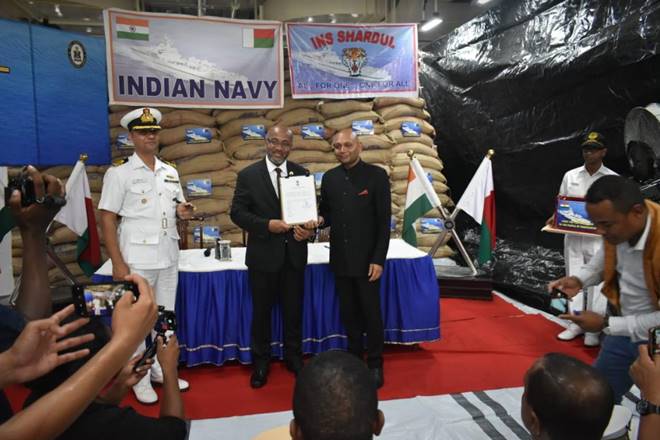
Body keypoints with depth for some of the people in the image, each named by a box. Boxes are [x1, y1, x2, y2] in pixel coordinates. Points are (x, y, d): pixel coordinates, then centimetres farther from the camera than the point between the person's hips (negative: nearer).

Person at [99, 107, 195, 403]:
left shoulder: (170, 172, 10)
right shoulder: (119, 172, -7)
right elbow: (107, 220, -9)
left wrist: (183, 212, -5)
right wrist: (118, 263, -15)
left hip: (169, 256, 6)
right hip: (137, 258, -5)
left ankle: (163, 370, 30)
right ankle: (140, 380, 18)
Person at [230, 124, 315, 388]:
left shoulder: (302, 174, 3)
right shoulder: (248, 175, -4)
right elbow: (237, 212, -6)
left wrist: (308, 229, -16)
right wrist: (267, 225, -19)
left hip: (294, 253, 2)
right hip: (263, 254, -2)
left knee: (294, 310, 14)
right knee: (261, 312, 11)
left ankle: (294, 357, 33)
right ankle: (260, 363, 28)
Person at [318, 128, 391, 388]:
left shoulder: (376, 175, -7)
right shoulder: (329, 177, 6)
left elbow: (384, 221, -9)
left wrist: (378, 259, -13)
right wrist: (320, 220, -12)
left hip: (367, 259, -4)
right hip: (340, 259, 4)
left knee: (371, 313, 7)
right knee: (348, 313, 14)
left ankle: (375, 364, 23)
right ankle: (354, 358, 30)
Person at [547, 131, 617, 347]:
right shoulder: (570, 175, 7)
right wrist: (555, 217, -7)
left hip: (598, 239, -3)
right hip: (572, 237, 3)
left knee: (596, 284, 1)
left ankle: (593, 330, 12)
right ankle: (575, 325, 22)